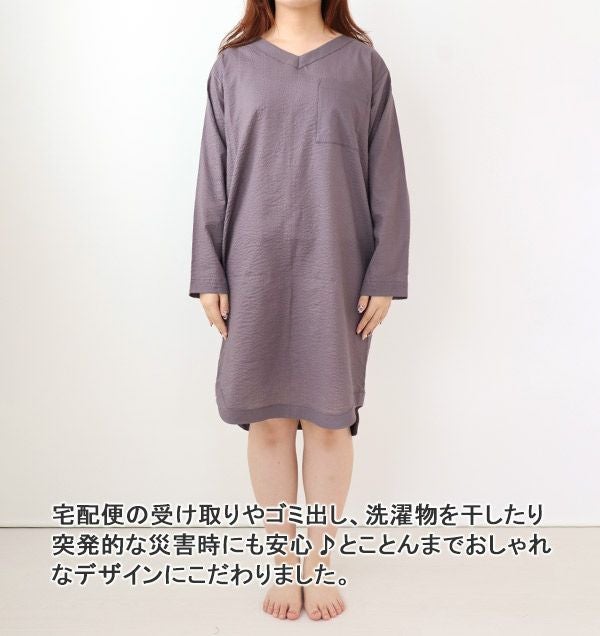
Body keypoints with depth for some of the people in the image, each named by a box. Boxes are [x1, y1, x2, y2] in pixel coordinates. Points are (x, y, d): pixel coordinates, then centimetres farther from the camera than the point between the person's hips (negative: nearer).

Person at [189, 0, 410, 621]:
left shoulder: (363, 65, 5)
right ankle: (286, 565, 24)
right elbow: (213, 179, 6)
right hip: (255, 271, 1)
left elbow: (387, 181, 2)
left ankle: (320, 563, 24)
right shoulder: (233, 65, 7)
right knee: (268, 422, 5)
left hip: (337, 273, 0)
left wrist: (384, 276, -3)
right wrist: (209, 276, 1)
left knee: (329, 421, 5)